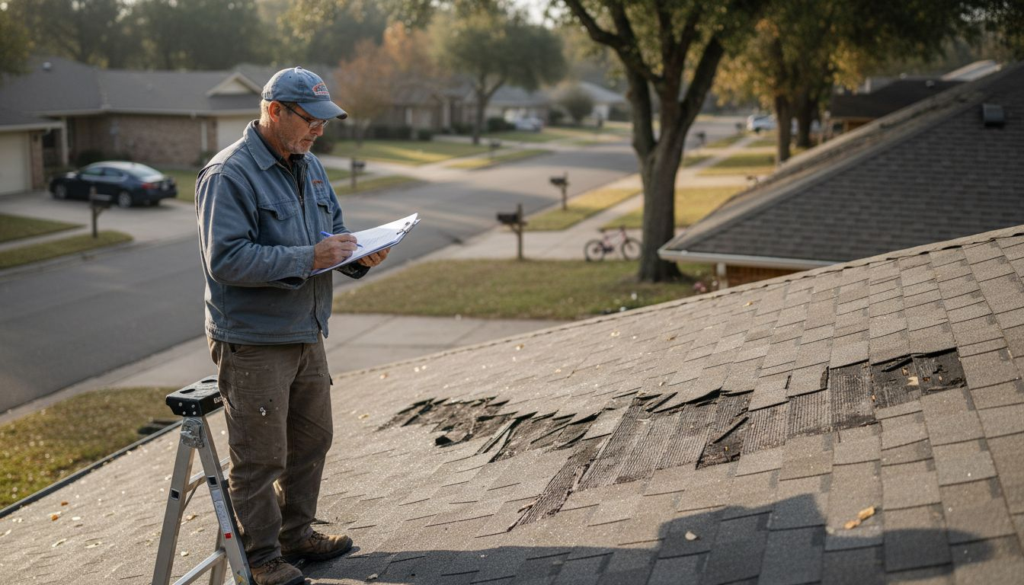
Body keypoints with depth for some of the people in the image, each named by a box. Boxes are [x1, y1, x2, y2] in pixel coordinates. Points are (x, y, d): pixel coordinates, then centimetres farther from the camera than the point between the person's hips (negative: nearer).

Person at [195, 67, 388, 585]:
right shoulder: (229, 174, -17)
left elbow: (332, 229, 21)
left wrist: (358, 255, -2)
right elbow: (226, 259, -25)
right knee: (260, 456, 0)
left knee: (312, 438, 19)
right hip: (252, 341, -9)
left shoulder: (308, 164, 12)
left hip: (306, 334, 9)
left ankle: (296, 534, 36)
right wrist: (308, 258, -27)